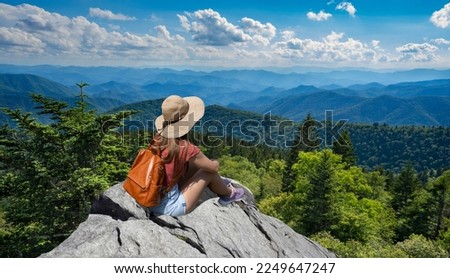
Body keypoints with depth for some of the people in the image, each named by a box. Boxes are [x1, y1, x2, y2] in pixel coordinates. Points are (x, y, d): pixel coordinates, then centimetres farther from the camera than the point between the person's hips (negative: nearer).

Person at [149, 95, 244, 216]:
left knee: (195, 164, 13)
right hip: (168, 206, -7)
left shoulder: (159, 138, -6)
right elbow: (214, 167, -6)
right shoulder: (185, 148, -24)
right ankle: (229, 194, 32)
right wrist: (215, 162, 16)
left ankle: (220, 185, 38)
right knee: (209, 172, 3)